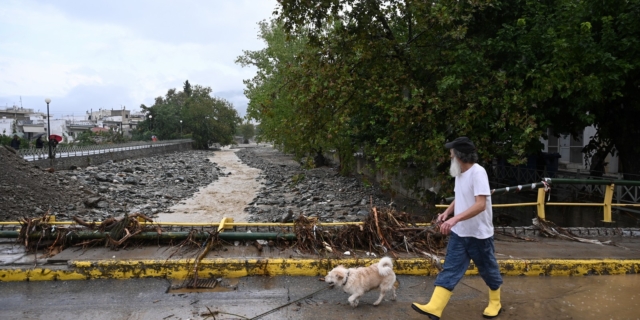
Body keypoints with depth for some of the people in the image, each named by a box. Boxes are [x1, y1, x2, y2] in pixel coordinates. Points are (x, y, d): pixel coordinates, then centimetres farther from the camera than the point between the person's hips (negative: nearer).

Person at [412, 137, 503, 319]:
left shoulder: (478, 172, -22)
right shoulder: (460, 173, 5)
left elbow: (481, 205, -31)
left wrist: (455, 218, -39)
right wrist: (447, 212, 1)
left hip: (479, 234, -7)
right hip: (459, 234, 7)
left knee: (488, 270, 13)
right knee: (450, 270, 3)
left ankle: (495, 304, 36)